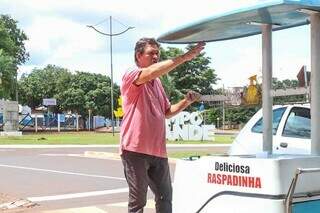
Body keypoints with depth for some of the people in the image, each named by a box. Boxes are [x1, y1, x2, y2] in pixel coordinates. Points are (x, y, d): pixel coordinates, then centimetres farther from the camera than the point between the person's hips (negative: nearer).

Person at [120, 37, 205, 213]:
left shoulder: (157, 83, 18)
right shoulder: (130, 75, -6)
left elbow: (167, 112, 24)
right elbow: (152, 72, -28)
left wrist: (185, 102, 6)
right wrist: (185, 57, -29)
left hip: (158, 151, 8)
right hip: (136, 149, -8)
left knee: (165, 198, 12)